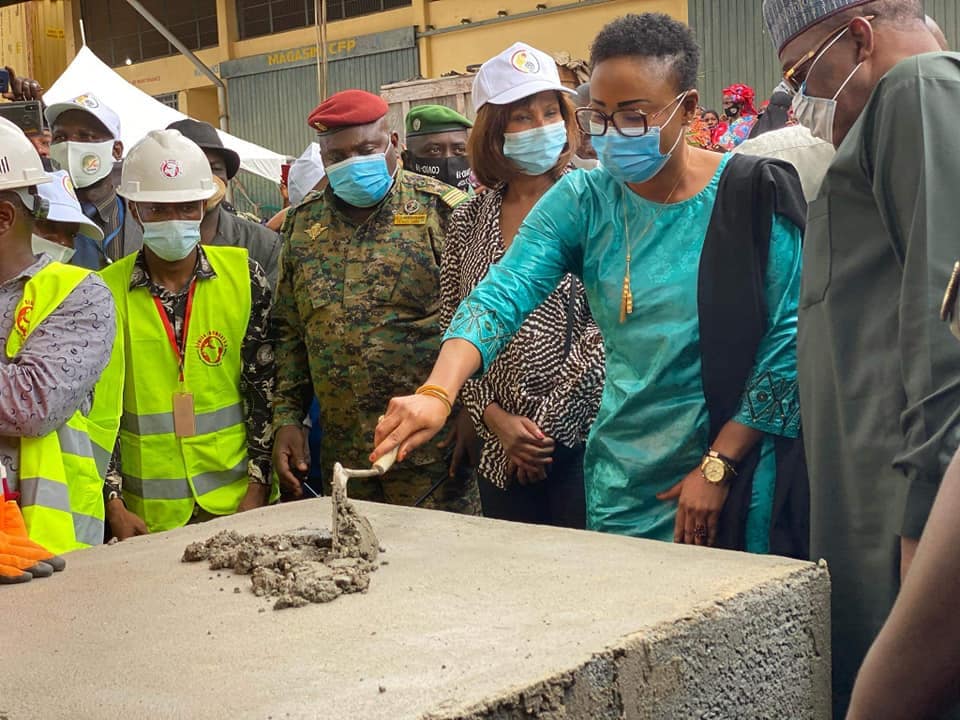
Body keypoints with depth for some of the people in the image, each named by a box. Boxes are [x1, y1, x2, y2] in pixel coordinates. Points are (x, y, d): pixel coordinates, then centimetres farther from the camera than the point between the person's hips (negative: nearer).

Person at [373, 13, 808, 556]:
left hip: (742, 481, -3)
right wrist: (436, 394, -31)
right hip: (624, 486, 3)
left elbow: (791, 341, -11)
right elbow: (501, 297, -14)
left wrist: (718, 466, -13)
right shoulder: (582, 201, -1)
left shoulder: (754, 197, -9)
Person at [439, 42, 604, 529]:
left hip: (580, 441, -4)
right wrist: (493, 417, -4)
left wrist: (549, 423, -9)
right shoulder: (469, 221, 9)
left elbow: (605, 325, -9)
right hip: (503, 454, 4)